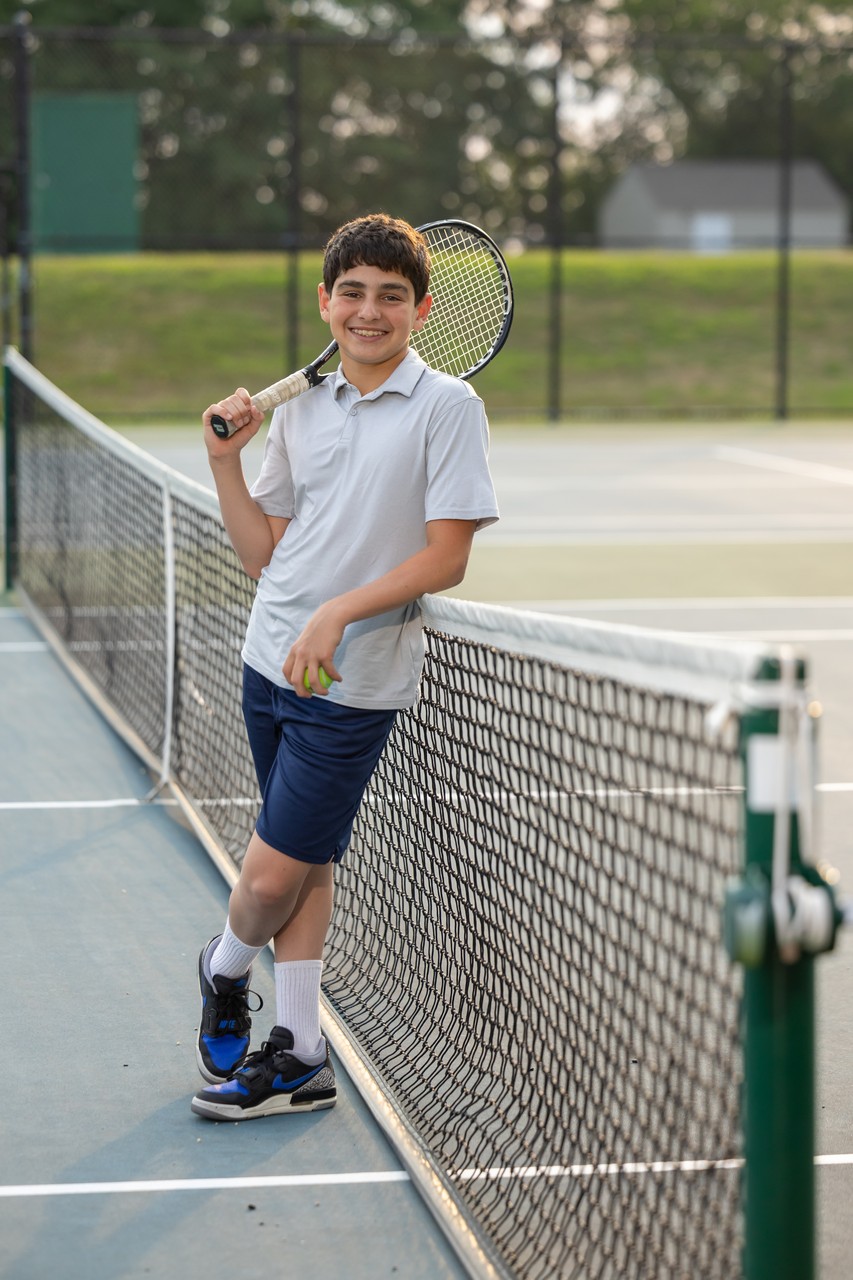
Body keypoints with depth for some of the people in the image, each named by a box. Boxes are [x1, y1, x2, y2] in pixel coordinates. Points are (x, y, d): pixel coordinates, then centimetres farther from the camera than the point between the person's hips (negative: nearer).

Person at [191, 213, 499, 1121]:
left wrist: (338, 613, -20)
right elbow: (261, 555, 12)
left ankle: (226, 969, 30)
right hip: (271, 663, 5)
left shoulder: (448, 407, -8)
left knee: (274, 872, -1)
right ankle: (297, 1060, 22)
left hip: (354, 681, -5)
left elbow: (445, 558, -13)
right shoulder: (300, 411, 9)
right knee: (304, 866, 11)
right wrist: (224, 458, 1)